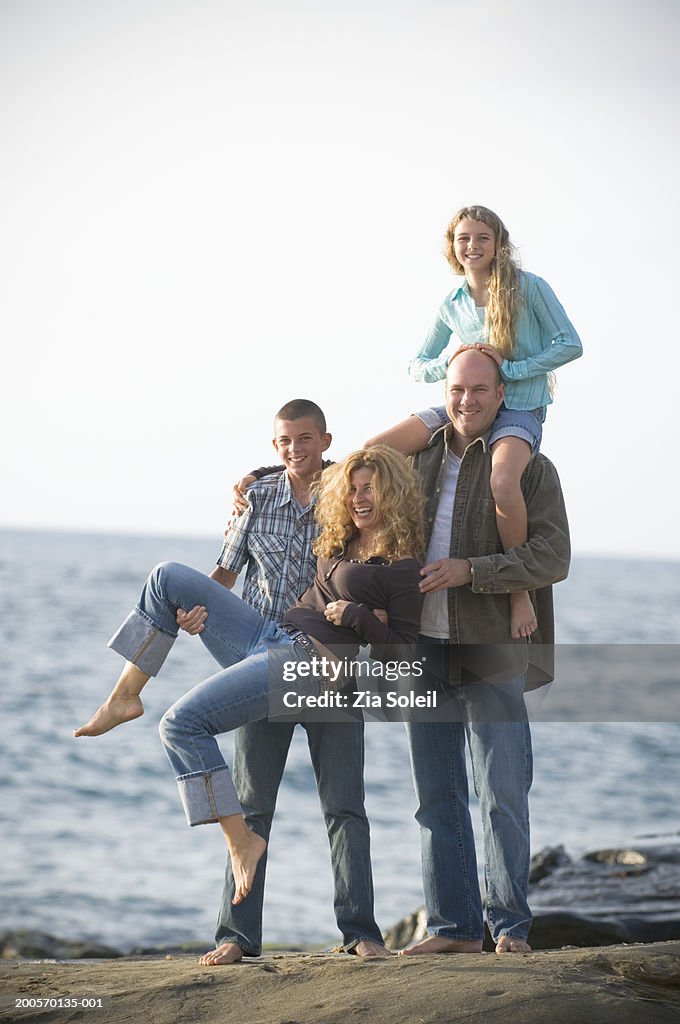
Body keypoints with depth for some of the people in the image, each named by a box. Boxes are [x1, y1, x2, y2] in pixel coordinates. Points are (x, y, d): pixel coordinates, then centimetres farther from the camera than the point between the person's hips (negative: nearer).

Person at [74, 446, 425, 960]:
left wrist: (355, 615, -18)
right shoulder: (341, 542, 16)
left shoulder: (403, 567, -8)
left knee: (183, 722, -22)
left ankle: (241, 841, -14)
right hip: (270, 637, 9)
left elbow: (401, 651, -10)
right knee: (168, 578, 6)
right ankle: (126, 696, 3)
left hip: (309, 665, -9)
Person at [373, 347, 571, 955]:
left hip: (492, 655, -4)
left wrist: (469, 570, -21)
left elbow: (552, 558, -12)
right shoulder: (420, 461, 12)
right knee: (438, 798, 6)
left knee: (503, 795, -7)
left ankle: (511, 927, 3)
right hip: (424, 652, 4)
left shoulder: (532, 470, -1)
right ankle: (454, 927, 12)